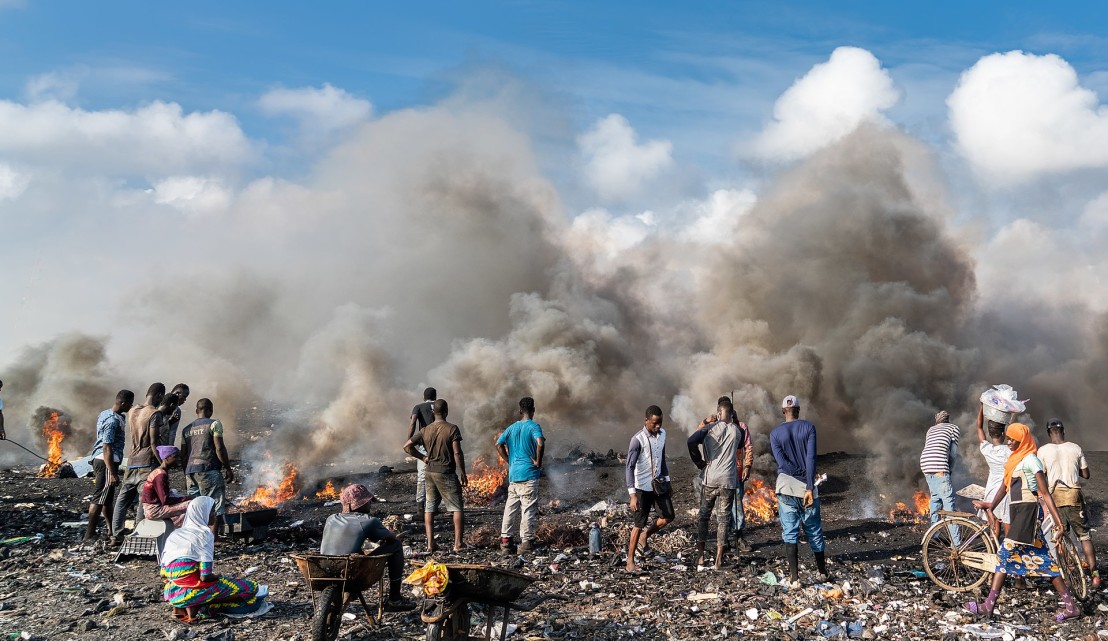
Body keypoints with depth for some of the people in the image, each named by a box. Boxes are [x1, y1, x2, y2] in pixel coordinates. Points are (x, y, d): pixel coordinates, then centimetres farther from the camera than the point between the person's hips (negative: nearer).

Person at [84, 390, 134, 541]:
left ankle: (112, 529, 28)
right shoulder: (113, 420, -20)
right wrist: (112, 473, -25)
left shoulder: (105, 414, 12)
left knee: (108, 496, 17)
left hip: (98, 459, 10)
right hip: (106, 461, -10)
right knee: (100, 498, -6)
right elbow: (107, 448, -24)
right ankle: (89, 534, -4)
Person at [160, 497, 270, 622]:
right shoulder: (204, 533, -10)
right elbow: (205, 577, -16)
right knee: (250, 587, -3)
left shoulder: (175, 533, 12)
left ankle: (181, 607, 10)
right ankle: (195, 607, -2)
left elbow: (164, 573, 12)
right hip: (187, 592, -8)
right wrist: (218, 577, 5)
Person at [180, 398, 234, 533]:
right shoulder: (214, 424, -1)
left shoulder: (187, 429, 17)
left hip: (190, 471, 6)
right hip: (209, 470, -6)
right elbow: (219, 448, -9)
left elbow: (183, 455, 17)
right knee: (217, 508, -2)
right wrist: (228, 469, -3)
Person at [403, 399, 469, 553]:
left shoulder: (425, 430, 3)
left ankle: (430, 545, 9)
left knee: (429, 508, 11)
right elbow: (457, 453, -15)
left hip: (430, 472, 5)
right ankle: (458, 543, 2)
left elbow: (407, 446, 3)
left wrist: (423, 457, 11)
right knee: (457, 508, 5)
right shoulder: (452, 429, -11)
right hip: (447, 473, -5)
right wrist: (462, 474, -7)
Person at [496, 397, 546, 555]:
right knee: (528, 509, 0)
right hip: (529, 475, -5)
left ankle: (505, 540, 11)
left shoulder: (512, 427, 11)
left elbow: (499, 444, 8)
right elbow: (540, 443, -23)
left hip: (513, 474, 5)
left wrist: (509, 461, 12)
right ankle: (526, 542, 0)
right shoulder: (533, 426, -7)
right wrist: (538, 461, -11)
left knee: (510, 508, 10)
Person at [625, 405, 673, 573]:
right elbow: (630, 467, -21)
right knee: (640, 524, -2)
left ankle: (643, 538, 29)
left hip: (658, 483, 6)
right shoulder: (638, 439, -20)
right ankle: (630, 562, 9)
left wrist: (666, 480, 16)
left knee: (668, 517, 6)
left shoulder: (662, 434, 1)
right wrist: (632, 495, -26)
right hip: (642, 487, -6)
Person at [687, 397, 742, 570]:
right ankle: (718, 560, 7)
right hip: (729, 481, 1)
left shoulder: (710, 428, -5)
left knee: (704, 516, 12)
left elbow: (691, 441, -20)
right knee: (723, 518, 7)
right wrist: (734, 422, 18)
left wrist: (699, 462, -7)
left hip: (710, 478, -1)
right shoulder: (737, 431, 1)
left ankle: (700, 557, 10)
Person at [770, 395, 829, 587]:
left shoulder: (775, 433, 3)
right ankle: (822, 572, 25)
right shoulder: (808, 427, 0)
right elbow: (811, 458, -10)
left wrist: (800, 475, -3)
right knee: (814, 531, 14)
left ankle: (794, 578, -3)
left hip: (786, 487, 0)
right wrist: (809, 486, -13)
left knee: (790, 533, 2)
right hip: (806, 486, 0)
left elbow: (782, 461, -8)